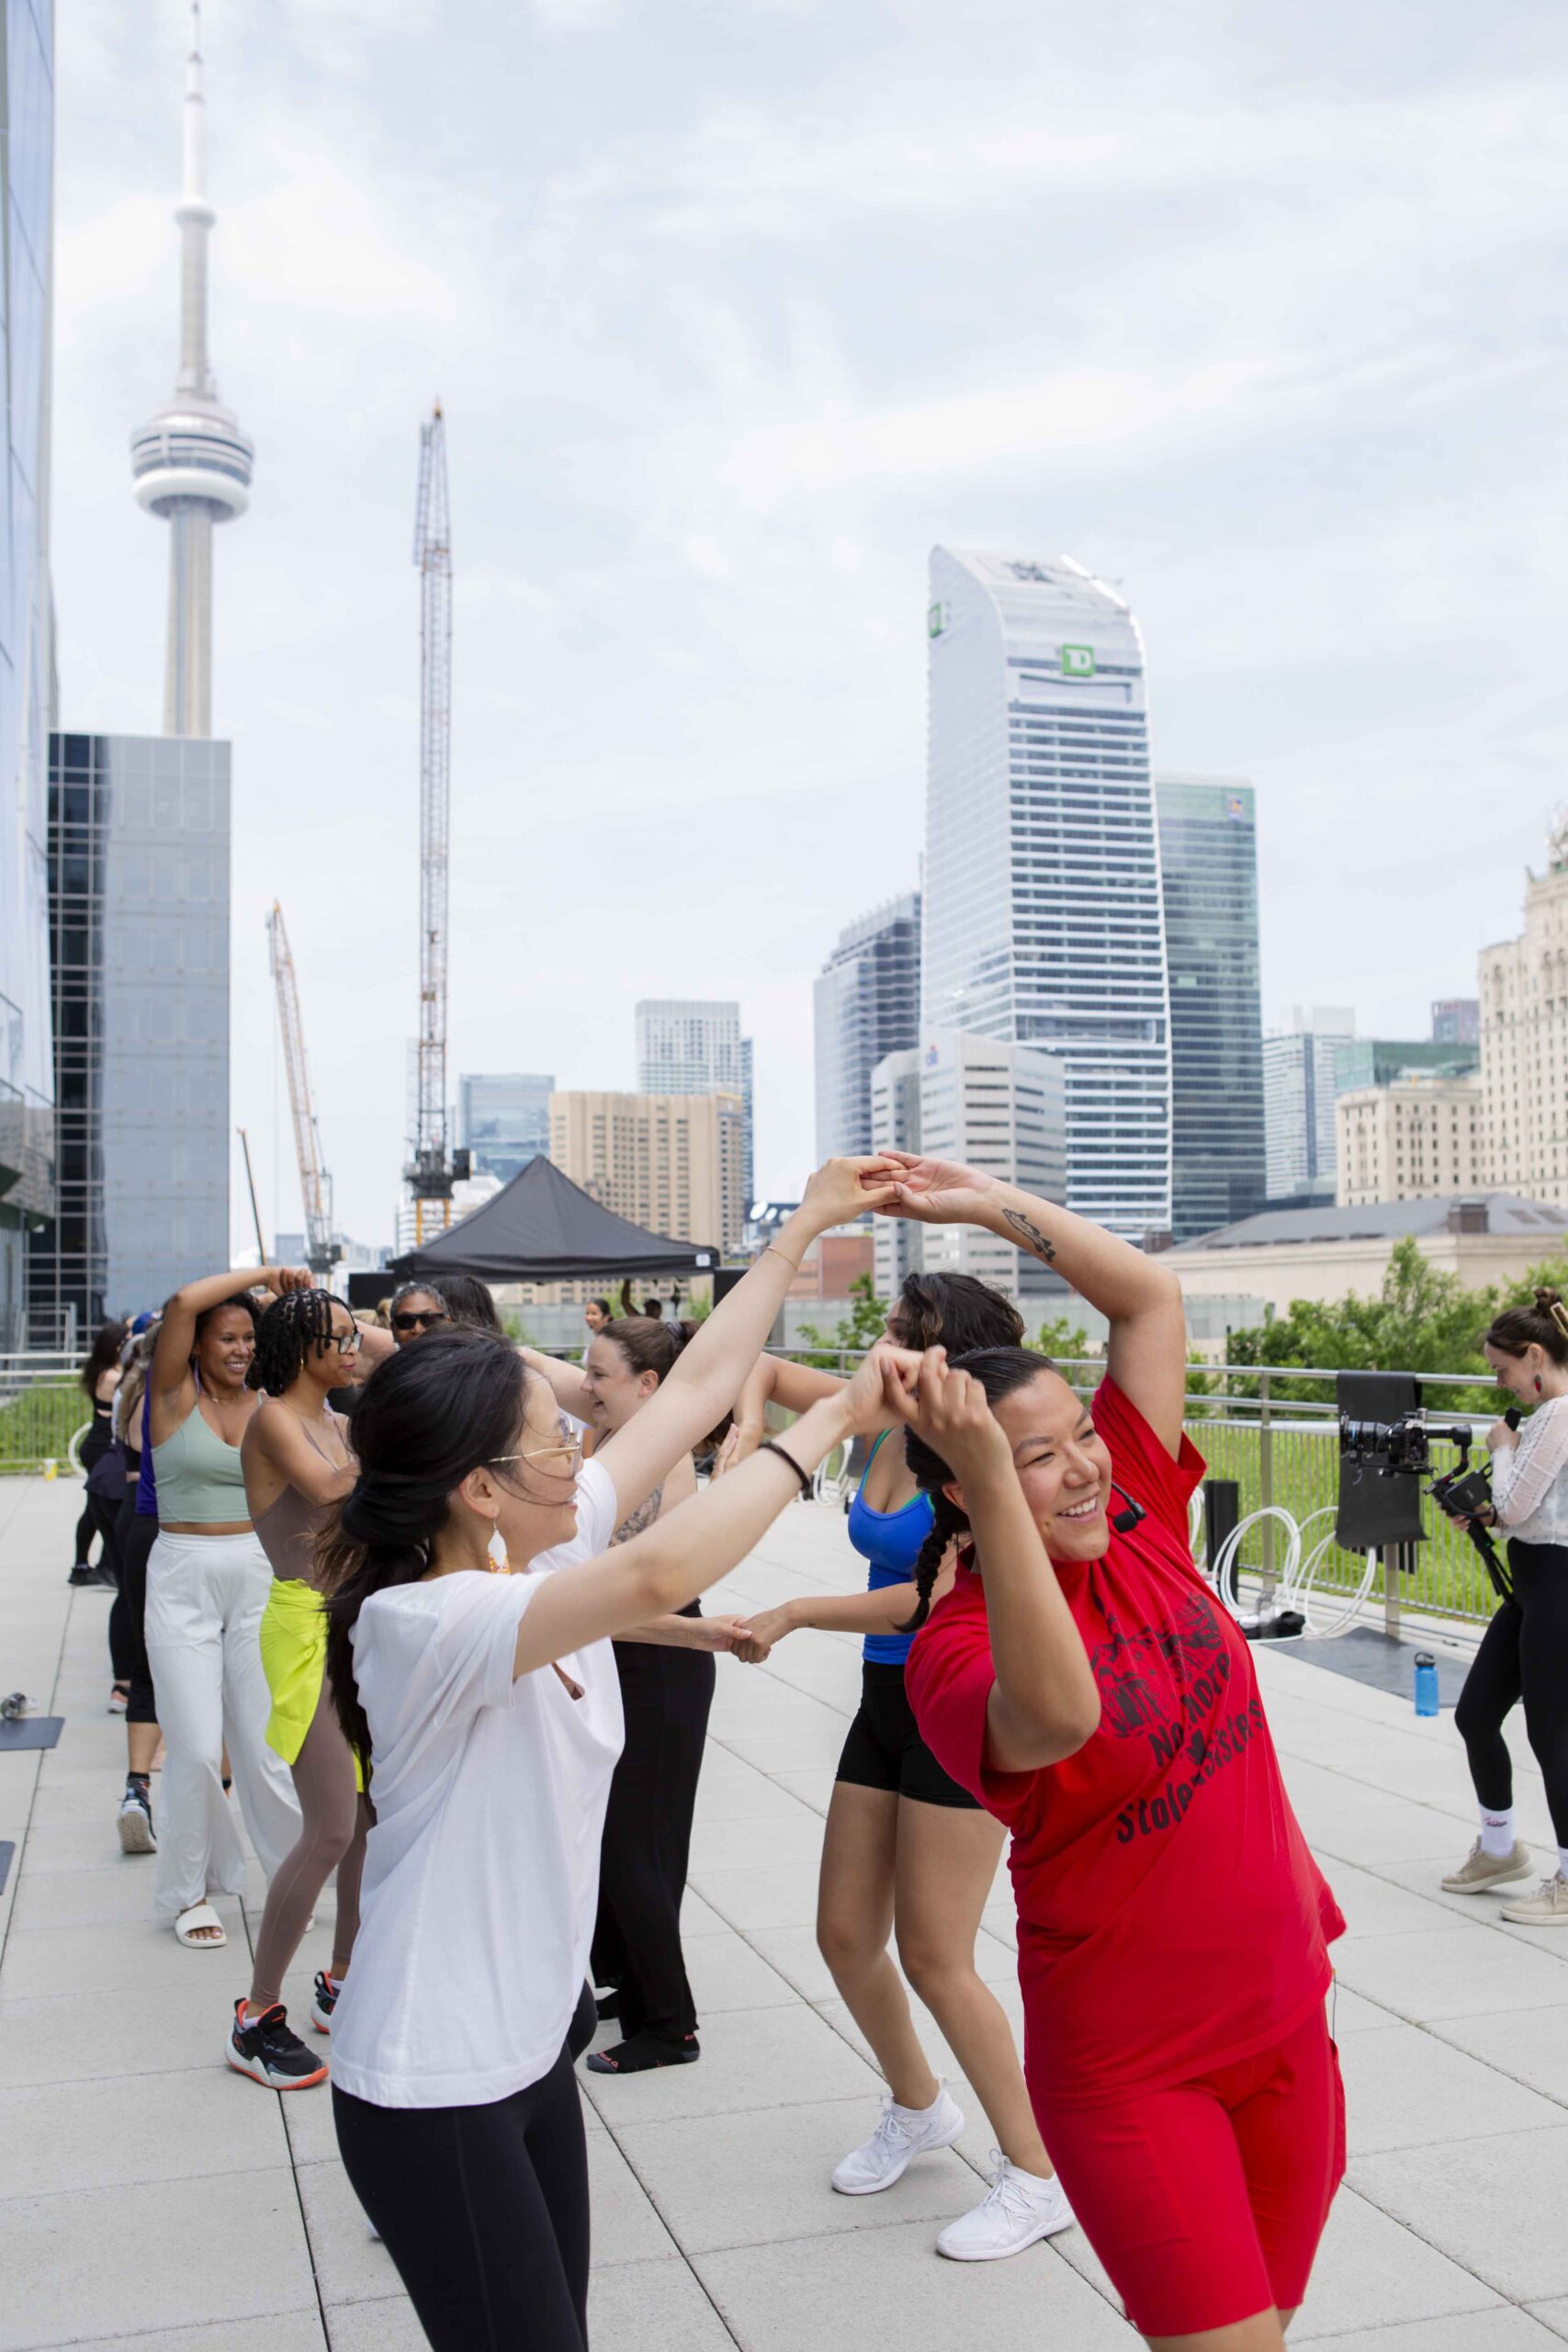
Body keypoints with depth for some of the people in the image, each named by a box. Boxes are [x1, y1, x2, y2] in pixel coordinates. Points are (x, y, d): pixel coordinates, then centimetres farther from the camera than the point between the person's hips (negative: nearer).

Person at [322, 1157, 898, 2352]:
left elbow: (695, 1385, 0)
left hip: (532, 2050, 8)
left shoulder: (543, 1553, -4)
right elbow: (659, 1574, -43)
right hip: (431, 2091, -8)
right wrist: (827, 1421, -33)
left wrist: (805, 1227, 1)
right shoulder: (420, 1620, -28)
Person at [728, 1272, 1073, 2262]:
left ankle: (1037, 2177, 16)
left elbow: (937, 1595, -28)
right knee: (846, 1935, 14)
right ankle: (919, 2107, 39)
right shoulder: (886, 1420, 2)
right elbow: (768, 1368, 14)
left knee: (934, 1957, -2)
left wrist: (795, 1614, -23)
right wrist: (749, 1429, -6)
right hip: (887, 1702, 8)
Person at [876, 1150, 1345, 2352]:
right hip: (1132, 2064, -6)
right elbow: (1057, 1715, -45)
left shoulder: (1136, 1520, -6)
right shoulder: (955, 1648, -21)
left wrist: (987, 1199, -13)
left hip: (1284, 2014, 6)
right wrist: (991, 1477, -52)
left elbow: (1152, 1294, -6)